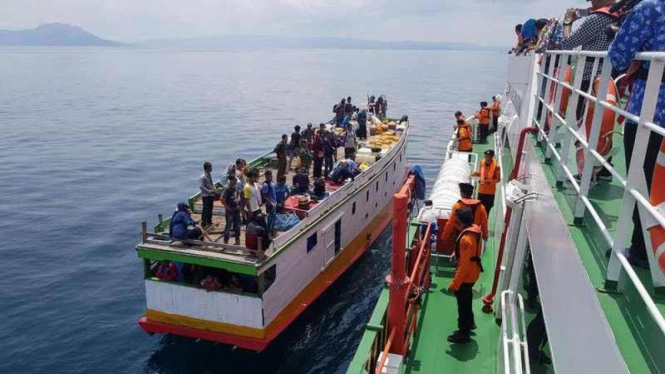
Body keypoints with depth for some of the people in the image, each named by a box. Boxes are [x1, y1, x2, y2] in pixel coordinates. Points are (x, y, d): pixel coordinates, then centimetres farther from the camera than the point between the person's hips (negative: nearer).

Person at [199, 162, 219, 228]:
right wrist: (209, 191, -25)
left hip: (211, 195, 8)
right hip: (206, 195, -8)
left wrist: (215, 189, 4)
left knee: (210, 209, 17)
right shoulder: (203, 177, -20)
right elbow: (201, 186, -21)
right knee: (206, 209, -1)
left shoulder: (210, 174, 5)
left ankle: (209, 222, 31)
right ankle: (203, 224, 10)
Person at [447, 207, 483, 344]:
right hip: (472, 273, 9)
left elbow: (464, 265, -29)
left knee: (463, 303, 7)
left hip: (466, 276, -9)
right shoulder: (475, 230, -2)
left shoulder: (466, 239, -32)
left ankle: (464, 334, 22)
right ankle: (470, 322, 47)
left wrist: (454, 283, -23)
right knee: (467, 300, 28)